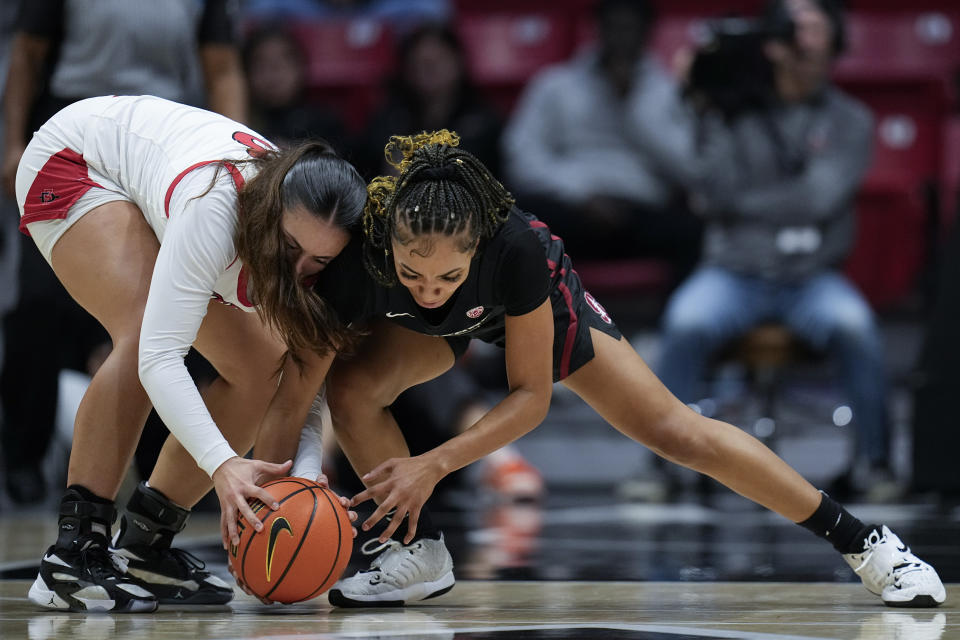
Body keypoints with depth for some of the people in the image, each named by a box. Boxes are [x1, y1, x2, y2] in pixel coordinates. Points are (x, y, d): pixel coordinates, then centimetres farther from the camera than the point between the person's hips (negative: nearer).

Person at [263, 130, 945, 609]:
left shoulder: (513, 244, -44)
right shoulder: (355, 261, -40)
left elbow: (531, 396, -31)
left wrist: (434, 466, -40)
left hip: (541, 302, -2)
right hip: (431, 332, 2)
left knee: (676, 430, -4)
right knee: (351, 387, -28)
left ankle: (863, 541, 9)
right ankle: (420, 553, -7)